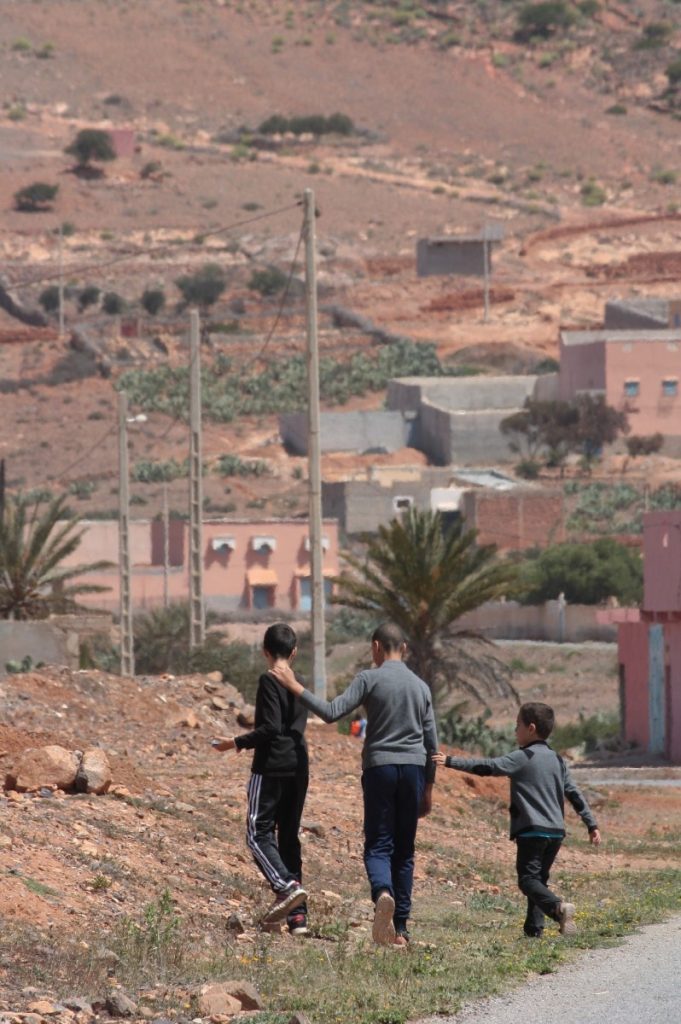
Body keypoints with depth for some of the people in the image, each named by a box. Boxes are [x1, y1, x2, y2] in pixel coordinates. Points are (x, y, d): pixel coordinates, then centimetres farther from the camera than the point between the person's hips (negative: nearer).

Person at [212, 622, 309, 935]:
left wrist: (237, 743, -7)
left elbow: (271, 728, -18)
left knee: (259, 833, -2)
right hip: (299, 768, 7)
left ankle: (286, 886, -24)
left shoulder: (269, 681, -9)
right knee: (289, 837, 9)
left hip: (271, 768, -7)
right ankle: (298, 915, 4)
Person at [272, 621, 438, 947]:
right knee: (404, 850, 8)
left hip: (380, 766, -3)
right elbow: (431, 743, 13)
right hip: (414, 769, 3)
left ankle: (383, 893, -35)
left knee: (378, 845, -2)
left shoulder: (369, 679, -3)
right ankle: (400, 929, 5)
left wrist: (295, 686, -4)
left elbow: (332, 712, -12)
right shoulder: (421, 687, 11)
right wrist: (428, 788, 21)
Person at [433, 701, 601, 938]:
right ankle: (534, 927, 6)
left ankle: (558, 907, -32)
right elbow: (574, 794, 16)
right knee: (540, 878, 14)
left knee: (528, 878, -9)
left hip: (532, 831, -7)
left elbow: (488, 767, -14)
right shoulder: (557, 761, 15)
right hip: (556, 831, 7)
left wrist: (451, 762, -12)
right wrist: (592, 825, 20)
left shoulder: (522, 758, -6)